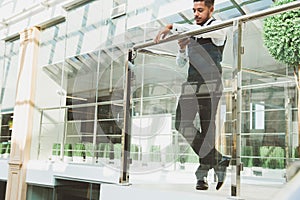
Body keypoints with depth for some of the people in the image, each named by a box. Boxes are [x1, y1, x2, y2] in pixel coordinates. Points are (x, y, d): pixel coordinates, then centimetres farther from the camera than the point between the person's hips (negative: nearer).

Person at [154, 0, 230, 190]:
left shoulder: (219, 27, 4)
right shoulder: (191, 33, 22)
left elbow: (198, 30, -18)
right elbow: (181, 63, 24)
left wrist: (172, 26, -15)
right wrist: (182, 48, 4)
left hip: (210, 84, -6)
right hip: (192, 83, 6)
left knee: (207, 127, -4)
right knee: (182, 124, -6)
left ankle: (203, 174, 7)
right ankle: (218, 160, 4)